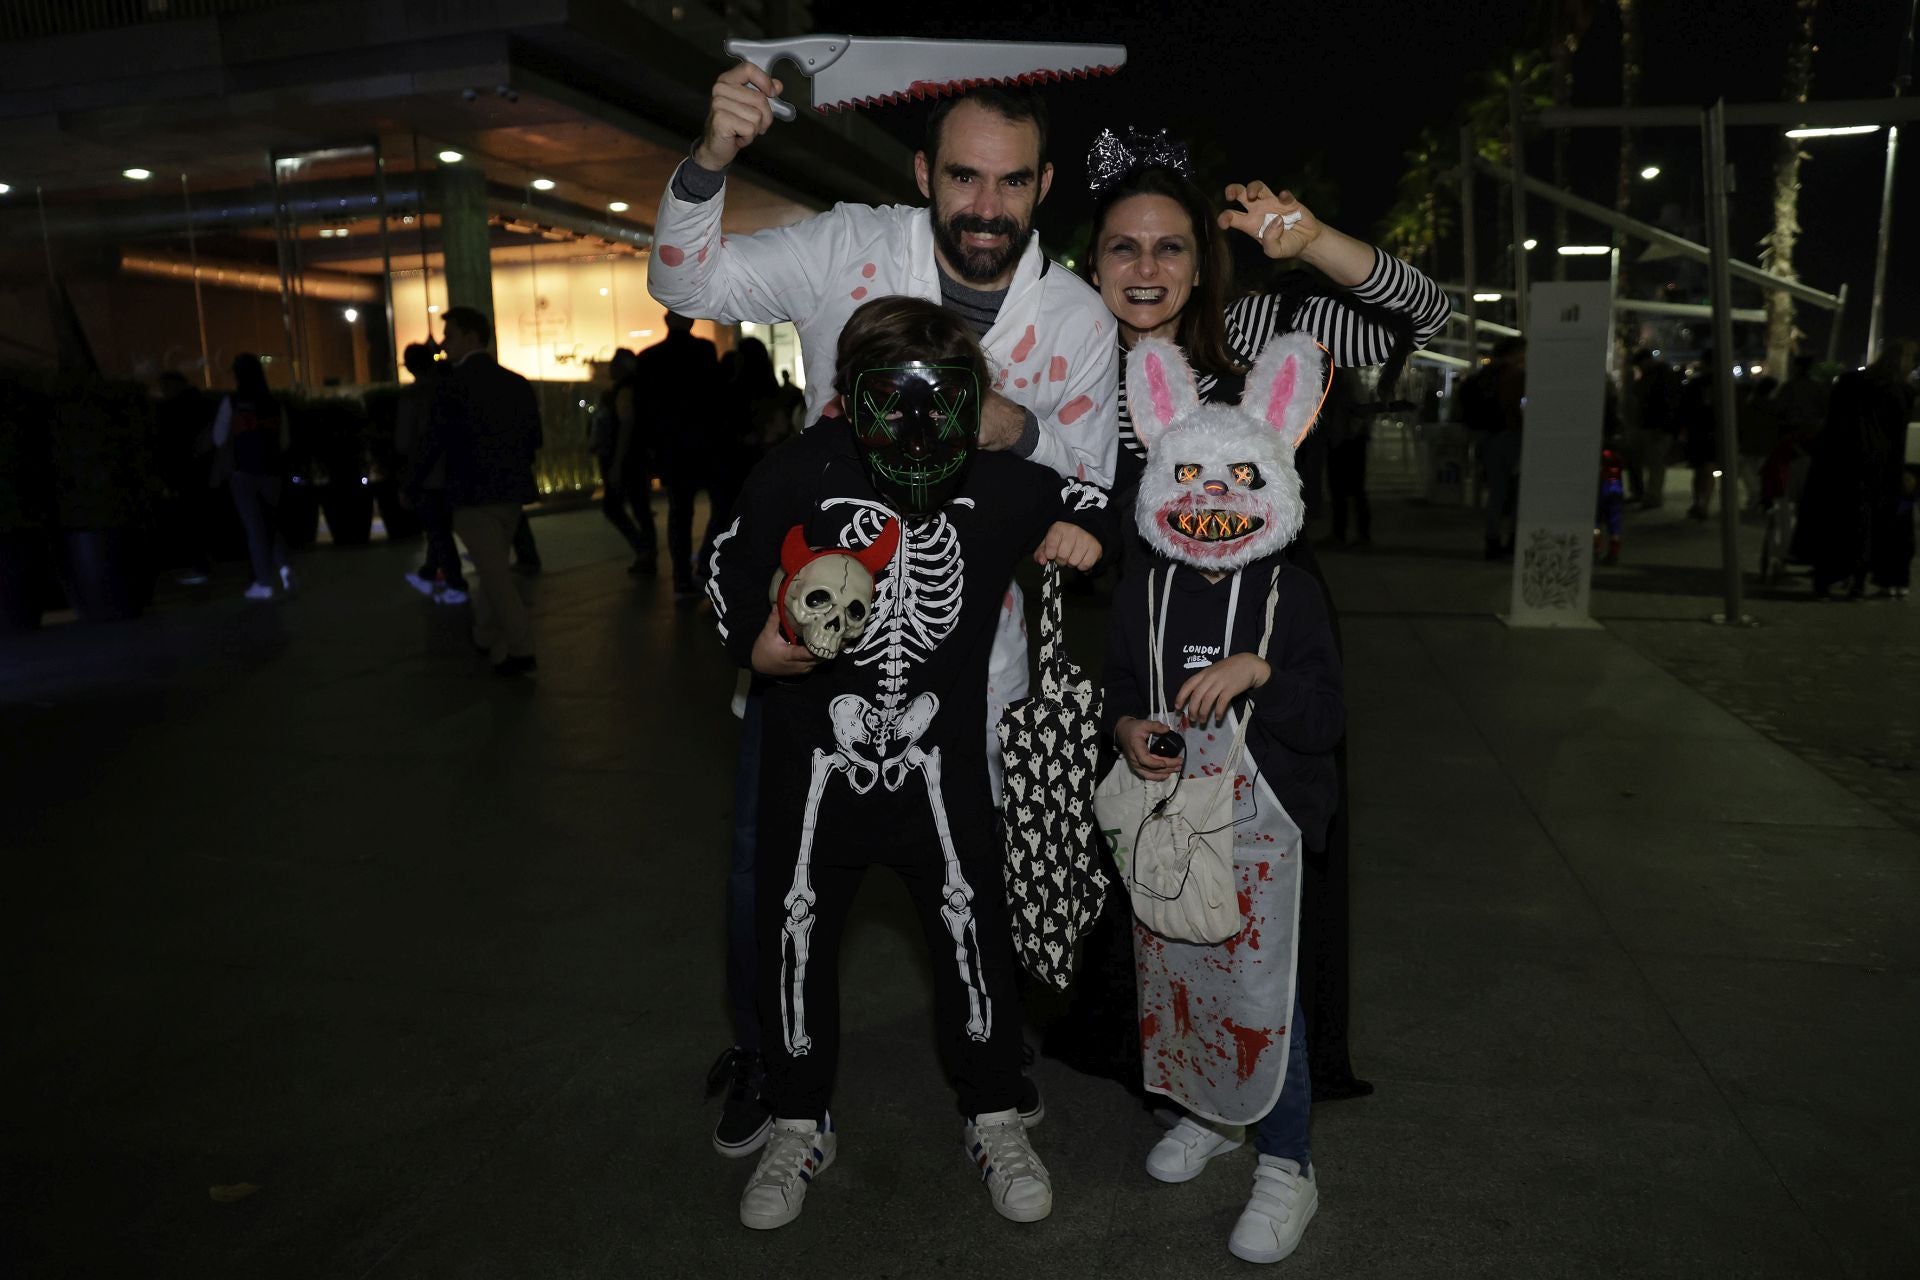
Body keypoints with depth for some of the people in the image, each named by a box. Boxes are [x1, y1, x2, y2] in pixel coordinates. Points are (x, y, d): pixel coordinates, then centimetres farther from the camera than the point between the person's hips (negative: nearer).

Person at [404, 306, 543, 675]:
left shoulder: (456, 381, -9)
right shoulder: (518, 383, 9)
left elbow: (435, 439, -10)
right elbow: (534, 439, 12)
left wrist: (413, 487, 1)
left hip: (474, 493, -6)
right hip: (512, 491, 6)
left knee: (495, 574, -4)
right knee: (494, 569, 19)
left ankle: (519, 651, -6)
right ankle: (486, 636, 31)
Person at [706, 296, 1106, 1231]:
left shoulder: (999, 483, -9)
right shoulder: (800, 472, -16)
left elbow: (1077, 496, 13)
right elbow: (731, 563, -3)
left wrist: (1082, 528, -7)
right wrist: (753, 642, -19)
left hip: (938, 751, 1)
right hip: (815, 747, 0)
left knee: (970, 924, 5)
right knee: (796, 929, 10)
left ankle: (993, 1119, 29)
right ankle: (799, 1126, 33)